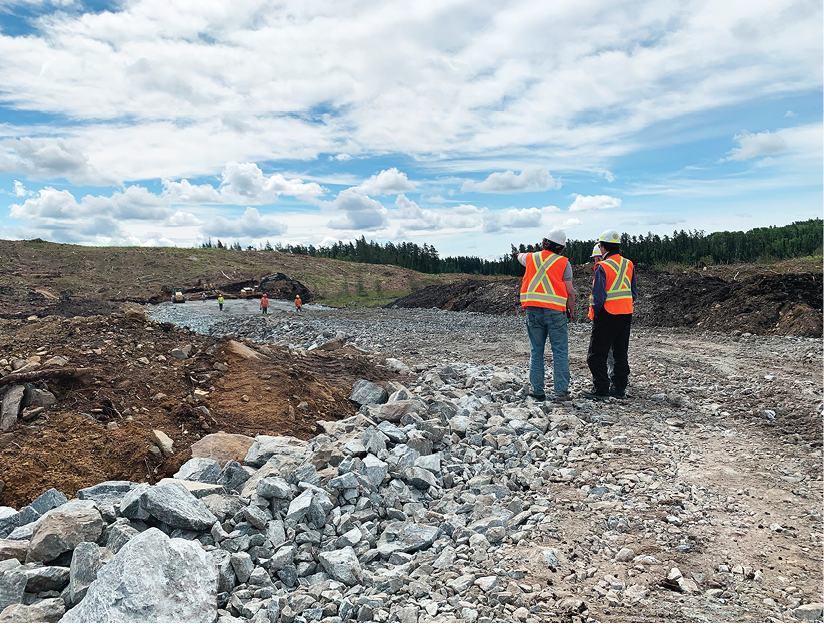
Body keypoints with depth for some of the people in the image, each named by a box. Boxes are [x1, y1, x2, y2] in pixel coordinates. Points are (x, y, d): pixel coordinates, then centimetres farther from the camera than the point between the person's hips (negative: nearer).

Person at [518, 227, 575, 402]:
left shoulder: (531, 258, 8)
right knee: (560, 352, 2)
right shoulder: (564, 263, -2)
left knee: (536, 351, 9)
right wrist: (571, 311, 8)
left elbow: (520, 257, 33)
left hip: (533, 310, 3)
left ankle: (537, 391, 12)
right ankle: (561, 391, 0)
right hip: (556, 311, -3)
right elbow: (569, 291, -5)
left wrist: (521, 253, 56)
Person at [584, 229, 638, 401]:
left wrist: (596, 314, -5)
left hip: (608, 315, -7)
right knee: (621, 353, 14)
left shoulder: (603, 267, -13)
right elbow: (634, 293, 12)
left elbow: (599, 296, -16)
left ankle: (601, 389, -1)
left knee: (597, 354, 0)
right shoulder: (629, 265, 8)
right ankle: (619, 388, 18)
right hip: (626, 315, 7)